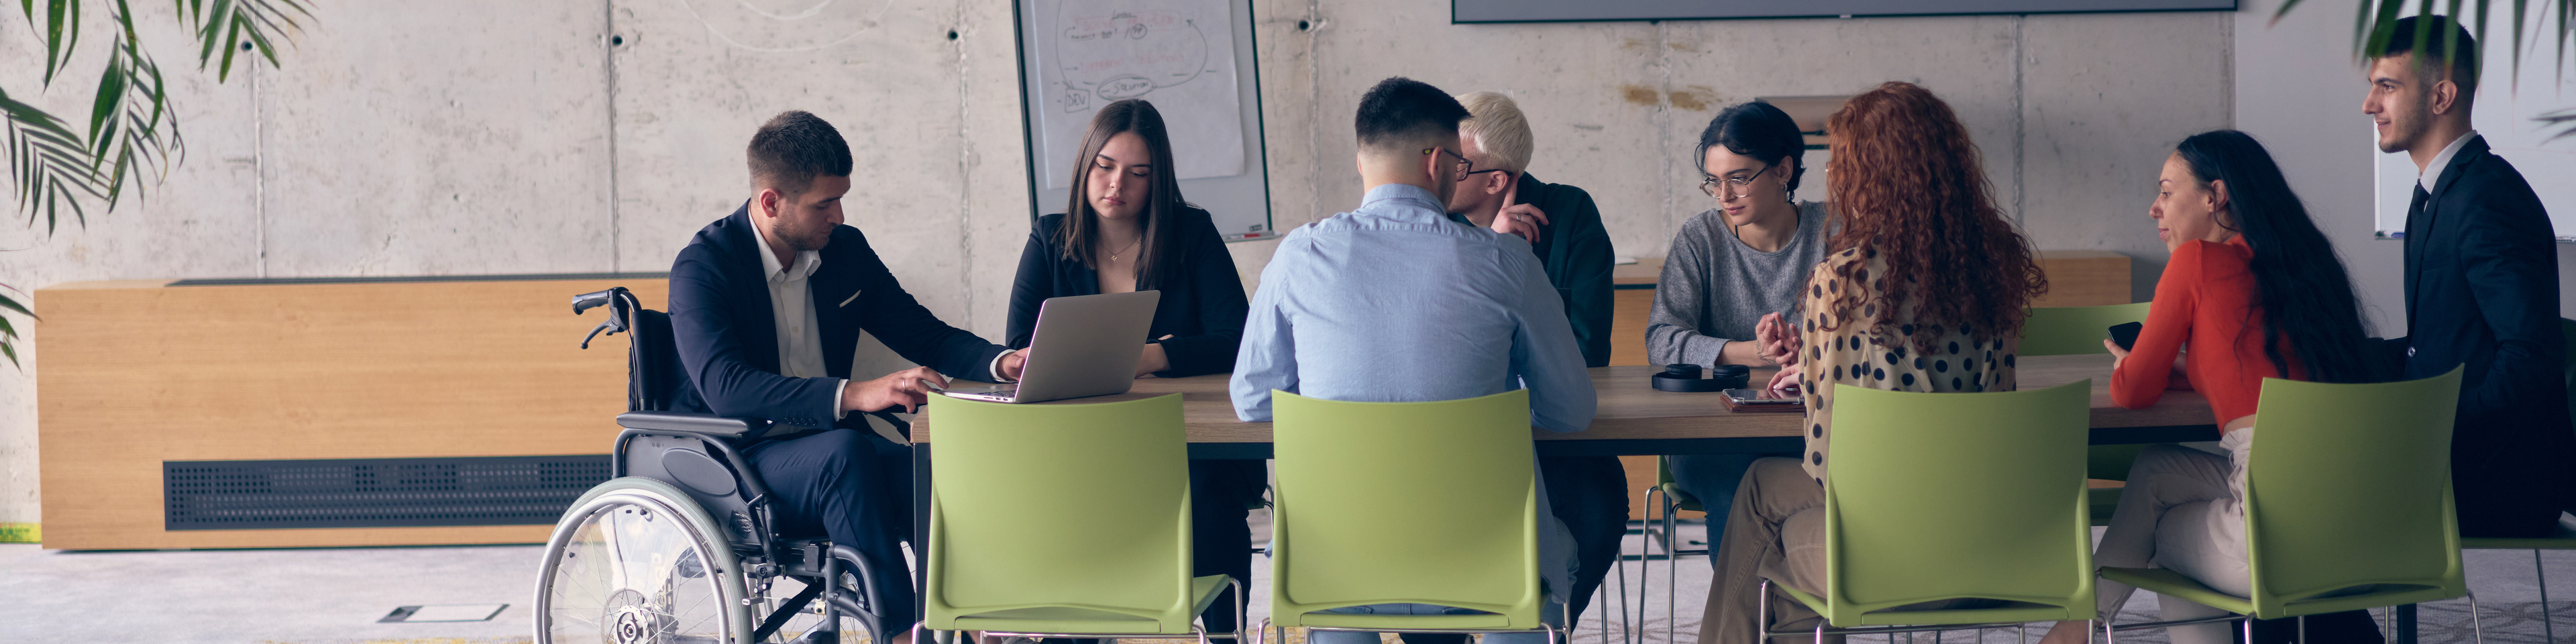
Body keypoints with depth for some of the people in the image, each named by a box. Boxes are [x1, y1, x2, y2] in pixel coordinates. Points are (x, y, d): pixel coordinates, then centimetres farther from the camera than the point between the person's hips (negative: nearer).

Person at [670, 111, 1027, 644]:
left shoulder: (846, 249, 7)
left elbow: (926, 335, 12)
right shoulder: (702, 268, -12)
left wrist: (1002, 362, -11)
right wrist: (857, 394, -39)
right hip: (737, 463, -5)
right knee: (845, 452, -36)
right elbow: (723, 386, -28)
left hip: (836, 453, 5)